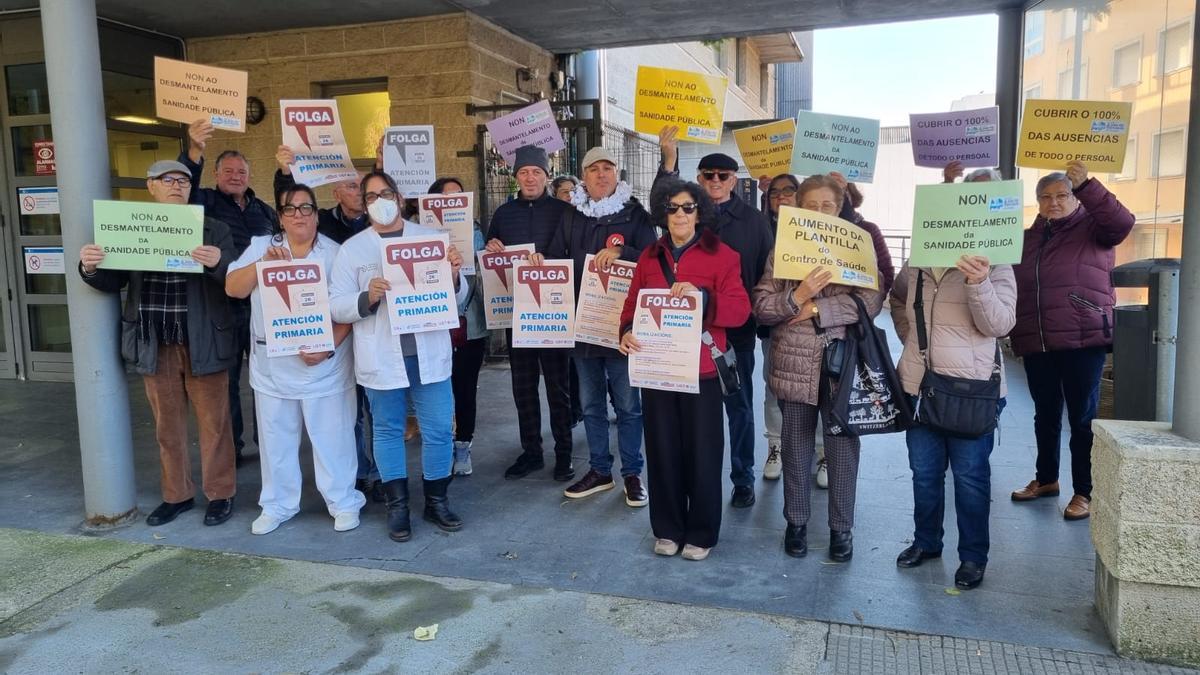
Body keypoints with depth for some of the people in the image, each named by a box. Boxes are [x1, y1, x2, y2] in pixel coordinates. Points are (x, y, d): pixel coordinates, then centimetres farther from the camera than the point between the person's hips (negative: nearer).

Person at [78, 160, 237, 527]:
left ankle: (220, 494, 18)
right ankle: (177, 494, 28)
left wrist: (217, 263, -32)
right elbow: (113, 282, 10)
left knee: (213, 422, 6)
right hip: (155, 345, 3)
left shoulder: (213, 230, -2)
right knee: (167, 425, 14)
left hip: (201, 343, -3)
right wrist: (90, 268, -12)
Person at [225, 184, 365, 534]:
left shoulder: (335, 253, -1)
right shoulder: (261, 247, 4)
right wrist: (264, 262, -20)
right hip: (272, 367, 3)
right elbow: (233, 288, -5)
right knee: (276, 439, 13)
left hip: (324, 367, -2)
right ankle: (277, 505, 28)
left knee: (332, 438, 4)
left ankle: (344, 503, 18)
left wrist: (328, 347, -18)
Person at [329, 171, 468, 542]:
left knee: (439, 429, 4)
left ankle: (436, 501, 21)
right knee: (388, 430, 10)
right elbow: (335, 306, -3)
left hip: (429, 353, 1)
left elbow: (456, 298, 7)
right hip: (381, 358, 0)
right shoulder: (352, 248, 4)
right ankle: (397, 506, 23)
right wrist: (367, 297, -21)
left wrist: (454, 276, -14)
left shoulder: (431, 238, 7)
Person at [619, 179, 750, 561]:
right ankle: (668, 529, 25)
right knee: (663, 450, 10)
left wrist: (702, 295, -26)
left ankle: (701, 533, 20)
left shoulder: (721, 255, -2)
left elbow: (740, 310, -10)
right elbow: (633, 304, 10)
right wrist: (627, 332, -10)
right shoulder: (650, 256, 10)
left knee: (702, 452, 4)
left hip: (702, 369, -3)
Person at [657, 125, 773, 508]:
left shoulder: (753, 220, 3)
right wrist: (669, 162, -32)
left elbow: (767, 272, 1)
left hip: (737, 327, -1)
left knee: (739, 404, 8)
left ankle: (743, 478, 20)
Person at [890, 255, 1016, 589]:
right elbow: (897, 299, 26)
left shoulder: (994, 267, -6)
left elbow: (999, 324, -16)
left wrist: (979, 284, -31)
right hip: (918, 387, 5)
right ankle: (925, 541, 31)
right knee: (924, 471, 15)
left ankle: (973, 556, 16)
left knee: (970, 476, 3)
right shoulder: (915, 266, 6)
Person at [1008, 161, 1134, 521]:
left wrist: (1086, 184, -30)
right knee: (1045, 415, 16)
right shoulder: (1027, 238, 14)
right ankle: (1046, 479, 32)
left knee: (1082, 417, 1)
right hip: (1036, 344, 5)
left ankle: (1084, 492, 11)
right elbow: (1012, 287, 16)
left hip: (1083, 341, -5)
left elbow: (1122, 223, -22)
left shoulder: (1093, 229, 0)